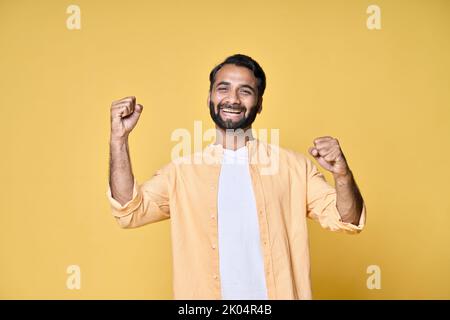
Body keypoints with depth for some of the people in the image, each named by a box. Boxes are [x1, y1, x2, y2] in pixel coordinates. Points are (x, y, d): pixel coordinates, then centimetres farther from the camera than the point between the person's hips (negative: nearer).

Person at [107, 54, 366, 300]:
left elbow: (347, 220, -6)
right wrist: (119, 138, -16)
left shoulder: (293, 166, -5)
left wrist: (342, 175, -26)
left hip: (280, 293, 0)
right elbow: (130, 210, -8)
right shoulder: (182, 171, -1)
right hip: (204, 293, 1)